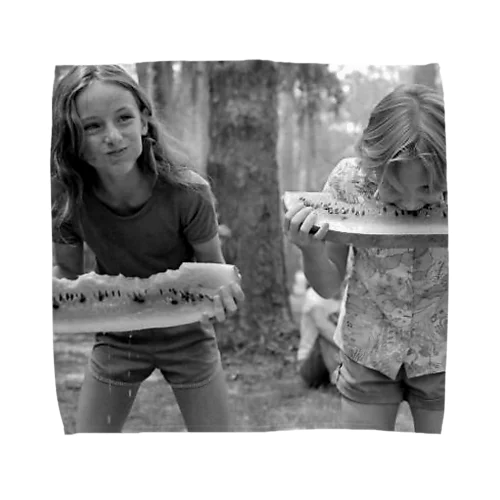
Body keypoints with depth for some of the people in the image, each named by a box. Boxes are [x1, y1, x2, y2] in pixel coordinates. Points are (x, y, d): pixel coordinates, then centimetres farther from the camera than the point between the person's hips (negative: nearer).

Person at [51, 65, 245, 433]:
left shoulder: (186, 192, -27)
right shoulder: (67, 199, -20)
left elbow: (212, 265, -11)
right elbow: (67, 271, -3)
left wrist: (222, 287, -34)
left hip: (186, 333, -1)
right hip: (116, 338, 2)